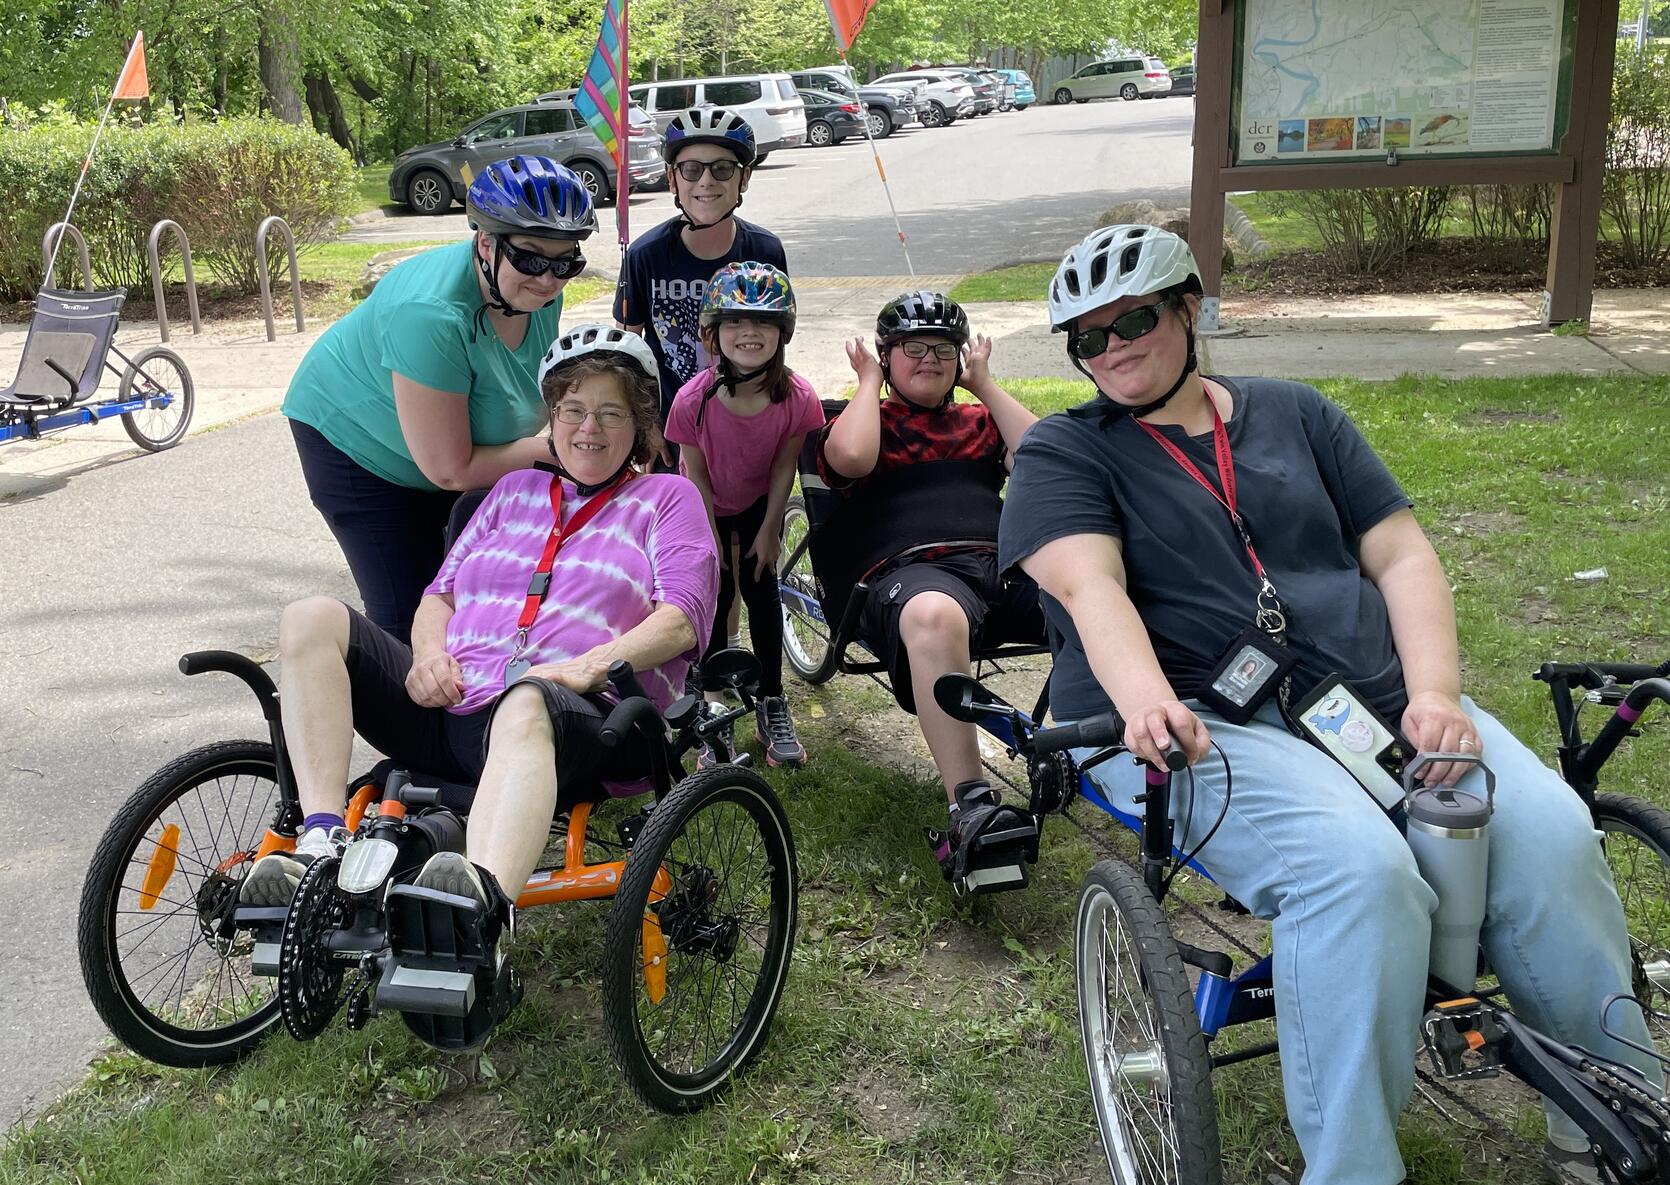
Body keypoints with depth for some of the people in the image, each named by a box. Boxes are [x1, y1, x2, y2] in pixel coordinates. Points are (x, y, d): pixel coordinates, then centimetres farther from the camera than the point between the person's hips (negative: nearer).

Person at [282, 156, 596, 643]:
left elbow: (537, 395, 2)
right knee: (410, 620, -11)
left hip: (454, 443, 7)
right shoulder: (431, 315, -38)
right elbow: (451, 471, -33)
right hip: (358, 444, -7)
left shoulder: (538, 291, -17)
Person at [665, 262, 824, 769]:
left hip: (760, 503, 1)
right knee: (717, 594, -3)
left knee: (761, 590, 1)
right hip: (709, 505, -1)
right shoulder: (693, 399, -32)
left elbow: (784, 468, -14)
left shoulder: (798, 398, -29)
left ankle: (771, 706, 16)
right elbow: (696, 472, -18)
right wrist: (711, 537, -12)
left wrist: (768, 530, -7)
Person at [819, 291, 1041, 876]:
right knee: (934, 615, -44)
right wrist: (869, 382, 14)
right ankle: (969, 811, -47)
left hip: (1003, 564, 4)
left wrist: (985, 385, 19)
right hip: (906, 571, -3)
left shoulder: (980, 422, 32)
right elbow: (851, 456, -3)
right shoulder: (863, 420, 23)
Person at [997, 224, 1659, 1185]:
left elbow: (1403, 556, 11)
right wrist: (1150, 704, -33)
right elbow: (1091, 586, -12)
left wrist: (1436, 693, -7)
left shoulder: (1295, 414, 18)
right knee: (1360, 871, -32)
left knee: (1549, 834, -19)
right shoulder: (1064, 454, 7)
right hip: (1193, 727, -4)